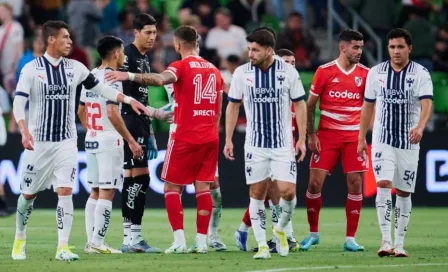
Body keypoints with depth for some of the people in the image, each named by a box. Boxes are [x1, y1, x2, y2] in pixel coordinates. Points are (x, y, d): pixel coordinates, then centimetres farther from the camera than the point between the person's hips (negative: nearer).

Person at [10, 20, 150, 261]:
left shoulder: (75, 68, 4)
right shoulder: (32, 69, -7)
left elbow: (100, 89, 15)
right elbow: (18, 103, -11)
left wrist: (129, 100, 8)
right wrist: (24, 130, -27)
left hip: (66, 142, 2)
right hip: (39, 141, -2)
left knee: (65, 191, -11)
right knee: (29, 193, 8)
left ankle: (63, 247, -10)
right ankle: (20, 239, 29)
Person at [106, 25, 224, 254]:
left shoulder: (181, 66, -8)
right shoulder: (213, 70, 12)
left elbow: (161, 79, -30)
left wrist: (129, 76, -36)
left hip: (185, 138, -5)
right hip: (210, 138, 5)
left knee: (172, 188, 3)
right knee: (203, 188, 7)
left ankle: (179, 241, -6)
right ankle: (201, 241, 4)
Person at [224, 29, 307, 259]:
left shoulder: (288, 72, -5)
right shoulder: (241, 73, -2)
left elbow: (299, 105, 3)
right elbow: (233, 106, 7)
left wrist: (302, 139, -1)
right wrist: (228, 139, 2)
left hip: (283, 144, -1)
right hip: (255, 144, 1)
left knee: (288, 191, -9)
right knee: (257, 193, 1)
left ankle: (281, 229, 18)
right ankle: (262, 245, 8)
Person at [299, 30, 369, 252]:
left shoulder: (365, 73, 3)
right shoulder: (324, 71, -3)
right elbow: (310, 105, 2)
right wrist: (311, 134, -4)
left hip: (354, 136, 1)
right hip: (327, 135, -1)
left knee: (355, 184, -4)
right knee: (315, 182, -4)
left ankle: (350, 238, 4)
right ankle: (313, 233, 13)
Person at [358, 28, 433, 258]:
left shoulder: (420, 74, -4)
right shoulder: (376, 73, 4)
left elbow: (427, 103, -17)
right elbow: (367, 106, 12)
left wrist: (420, 127, -36)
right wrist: (361, 138, 11)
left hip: (409, 142, 0)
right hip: (382, 140, 0)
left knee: (404, 192, 5)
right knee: (383, 184, -16)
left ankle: (399, 244, 13)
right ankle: (386, 240, -19)